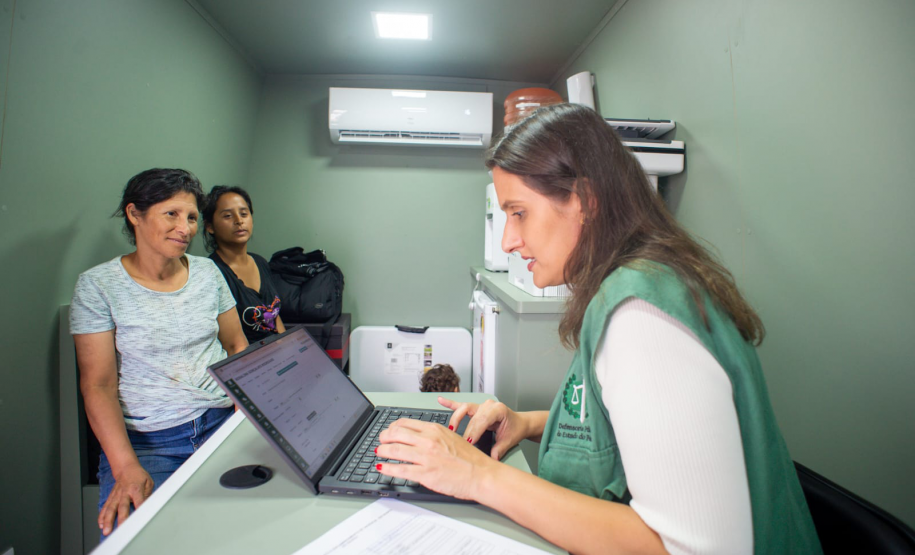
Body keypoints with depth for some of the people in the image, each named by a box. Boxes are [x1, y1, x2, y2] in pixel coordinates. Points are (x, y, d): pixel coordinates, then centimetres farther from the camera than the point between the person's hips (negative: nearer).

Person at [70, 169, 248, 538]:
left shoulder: (208, 273, 7)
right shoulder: (97, 286, -3)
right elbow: (98, 386, -6)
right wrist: (126, 468, -18)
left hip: (222, 423, 3)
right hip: (145, 440, -2)